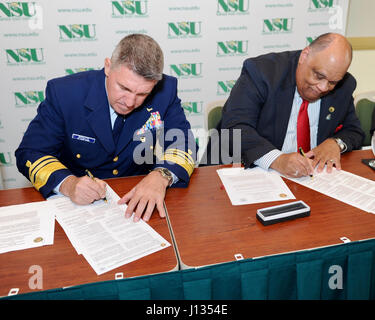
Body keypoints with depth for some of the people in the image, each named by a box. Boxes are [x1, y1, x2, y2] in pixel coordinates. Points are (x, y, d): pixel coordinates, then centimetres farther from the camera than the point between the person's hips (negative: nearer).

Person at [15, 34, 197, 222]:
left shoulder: (165, 90, -10)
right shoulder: (63, 92, -14)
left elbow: (184, 144, -7)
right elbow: (30, 153, -8)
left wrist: (161, 176, -29)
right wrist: (68, 183, -29)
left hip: (140, 203, 1)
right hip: (77, 204, 0)